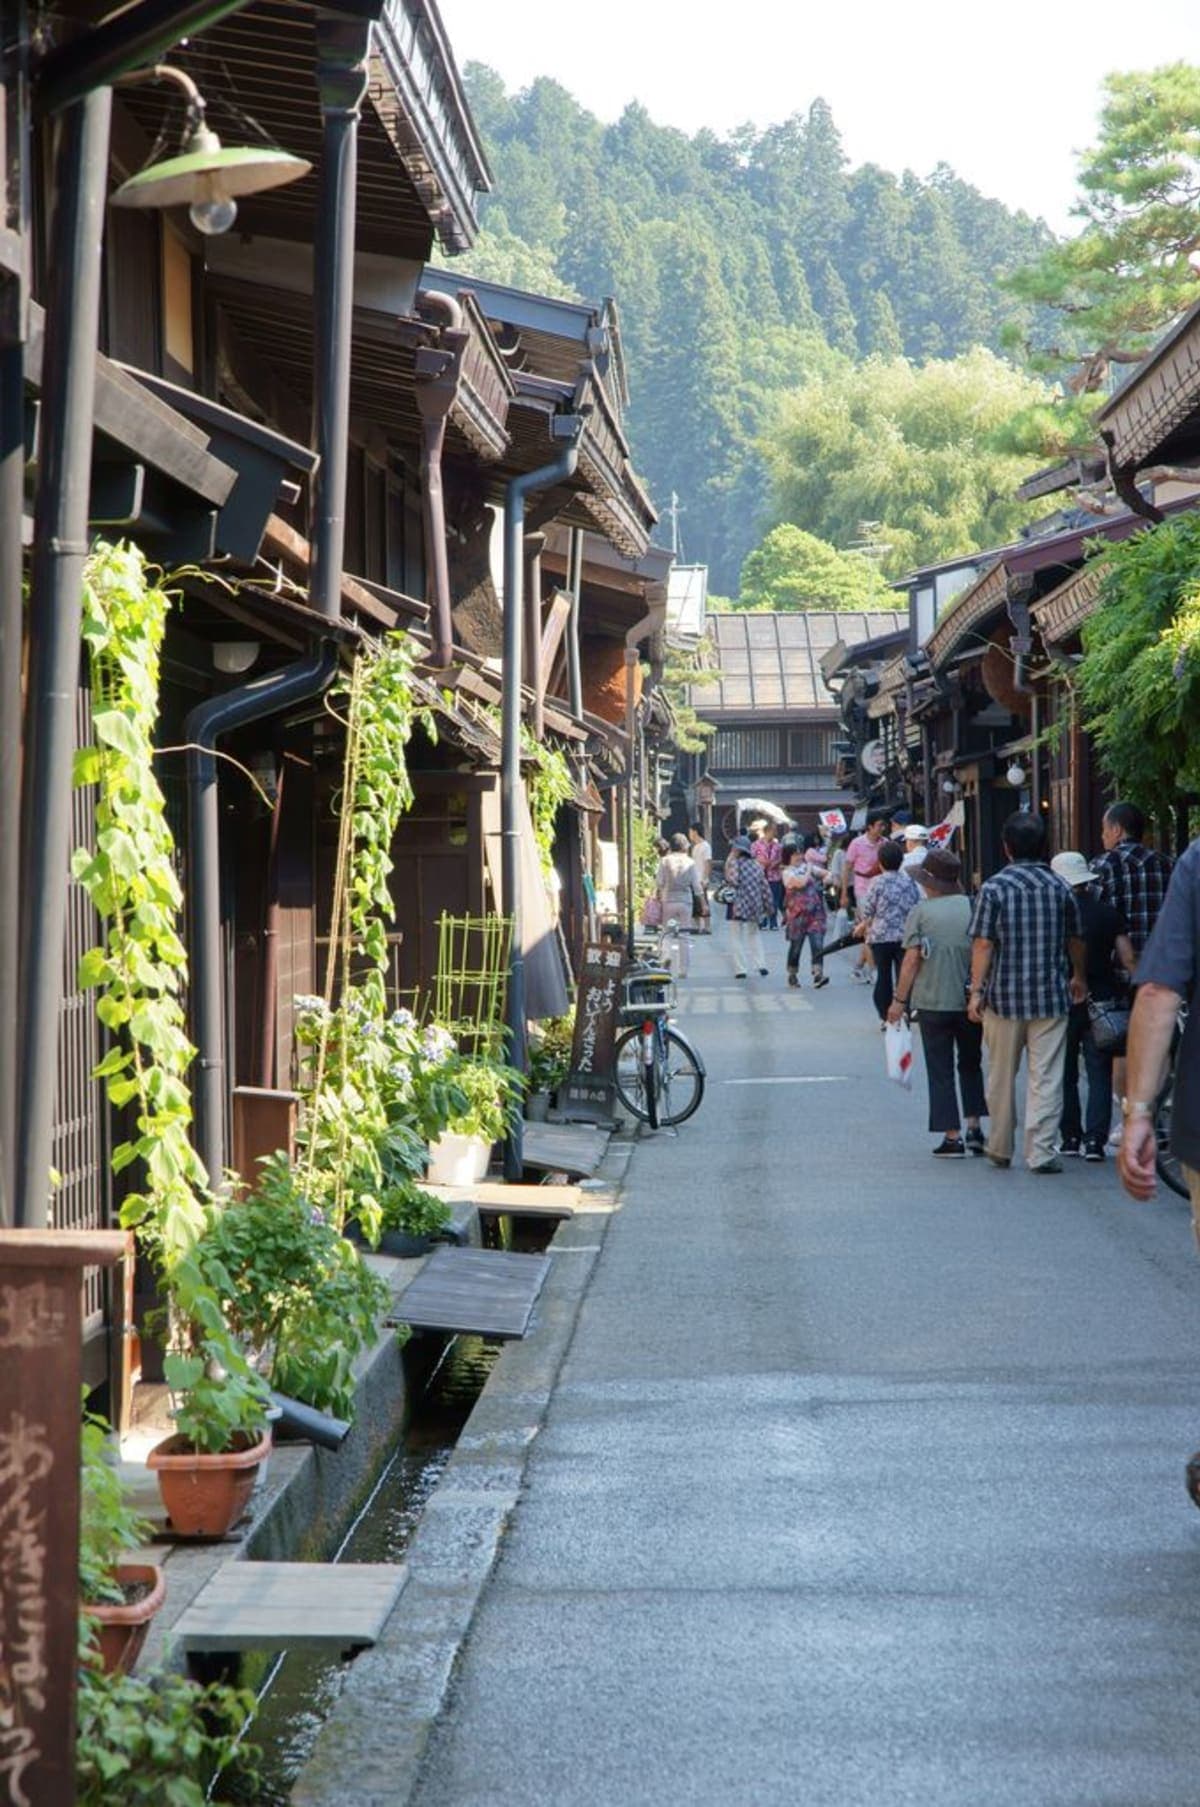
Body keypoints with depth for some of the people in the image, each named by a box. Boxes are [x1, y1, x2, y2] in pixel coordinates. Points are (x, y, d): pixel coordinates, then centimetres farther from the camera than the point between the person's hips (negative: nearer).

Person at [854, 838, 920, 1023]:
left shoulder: (877, 882, -7)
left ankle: (885, 1017, 8)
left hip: (881, 936, -1)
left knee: (883, 976, 7)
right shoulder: (909, 881, 1)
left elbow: (868, 910, -3)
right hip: (905, 936, 1)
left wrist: (863, 925, 17)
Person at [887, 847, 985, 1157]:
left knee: (940, 1071, 5)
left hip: (933, 1003, -3)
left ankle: (952, 1136, 1)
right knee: (970, 1064, 19)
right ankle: (974, 1127, 11)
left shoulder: (920, 912, -6)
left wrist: (899, 1000, -1)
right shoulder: (973, 908, 1)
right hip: (971, 1001, 3)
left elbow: (912, 959, -9)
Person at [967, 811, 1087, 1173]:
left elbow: (983, 944, -11)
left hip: (1004, 997, -1)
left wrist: (976, 991, -8)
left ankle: (1000, 1149, 23)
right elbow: (1076, 940, 13)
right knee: (1046, 1078, 2)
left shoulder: (994, 888, -7)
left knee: (1001, 1077, 12)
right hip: (1051, 996, 1)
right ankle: (1041, 1152, -3)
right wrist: (1079, 977, 29)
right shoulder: (1059, 887, 2)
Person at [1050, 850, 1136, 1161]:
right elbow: (1128, 960, -2)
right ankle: (1094, 1140, -5)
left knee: (1065, 1075, 11)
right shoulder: (1108, 913, 0)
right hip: (1101, 1002, 1)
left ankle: (1070, 1137, 13)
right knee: (1099, 1075, 3)